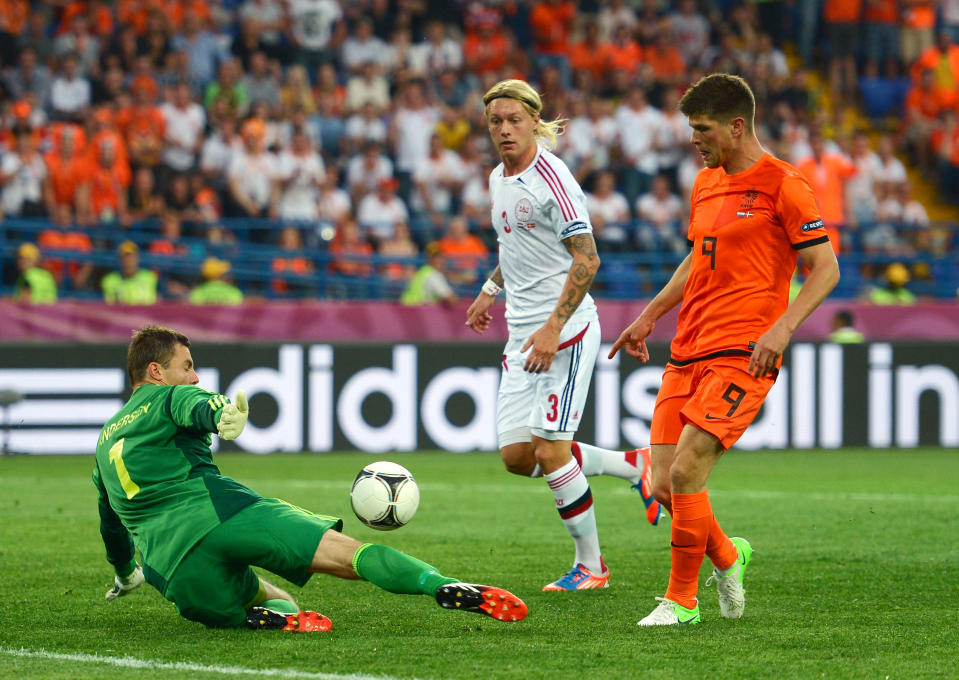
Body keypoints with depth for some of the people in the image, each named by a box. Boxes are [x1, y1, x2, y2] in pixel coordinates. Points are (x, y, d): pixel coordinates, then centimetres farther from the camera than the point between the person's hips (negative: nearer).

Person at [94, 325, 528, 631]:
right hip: (216, 512, -5)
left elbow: (110, 522, 44)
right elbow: (202, 407, -12)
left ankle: (276, 612, -13)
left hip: (171, 570, 5)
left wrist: (124, 572, 62)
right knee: (344, 551, -13)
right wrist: (225, 416, -36)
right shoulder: (169, 397, 14)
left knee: (270, 597, 25)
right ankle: (444, 587, -33)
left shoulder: (105, 441, 32)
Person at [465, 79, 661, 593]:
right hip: (521, 337, 8)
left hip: (565, 331, -8)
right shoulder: (499, 179, 13)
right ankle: (633, 466, 20)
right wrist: (490, 290, 23)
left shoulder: (552, 178, -14)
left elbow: (586, 260, -18)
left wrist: (553, 328, -23)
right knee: (517, 455, 2)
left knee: (549, 449, -11)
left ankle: (590, 565, 4)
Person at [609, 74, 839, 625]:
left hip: (741, 356, -7)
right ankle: (727, 557, 27)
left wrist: (783, 327, -21)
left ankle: (682, 600, -2)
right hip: (687, 353, 7)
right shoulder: (706, 184, 16)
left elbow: (826, 268, -9)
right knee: (665, 486, 0)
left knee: (685, 471, -17)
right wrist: (649, 317, 24)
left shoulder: (782, 185, -7)